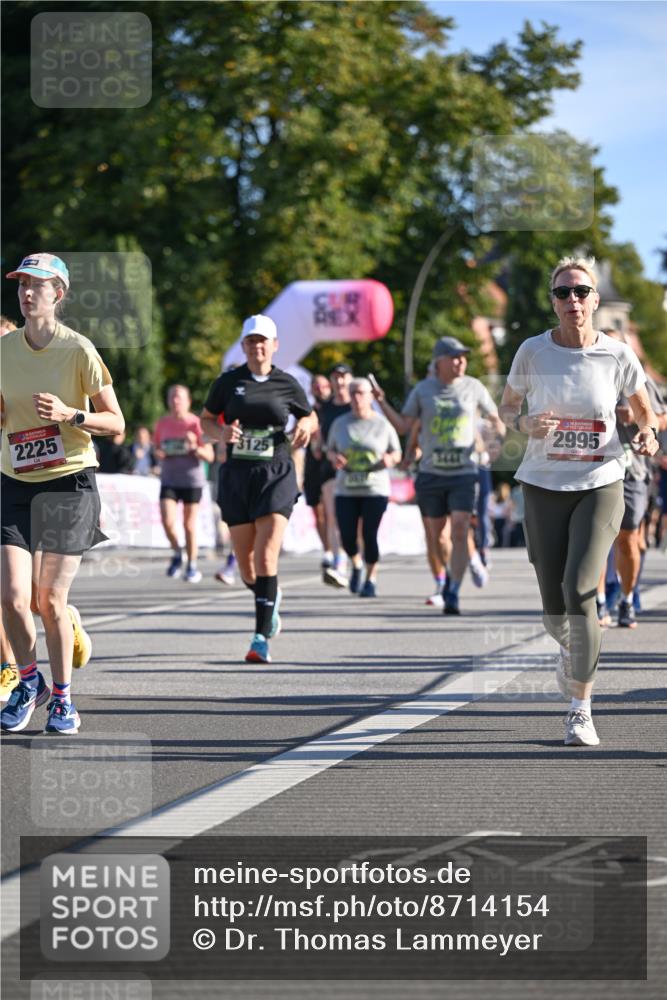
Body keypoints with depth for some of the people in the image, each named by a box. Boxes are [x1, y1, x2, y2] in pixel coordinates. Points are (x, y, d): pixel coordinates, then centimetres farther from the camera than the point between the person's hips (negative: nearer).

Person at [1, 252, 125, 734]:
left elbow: (115, 423, -5)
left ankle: (63, 696, 14)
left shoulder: (79, 351, -8)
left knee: (50, 600, -6)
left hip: (69, 482, -3)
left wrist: (69, 415, -21)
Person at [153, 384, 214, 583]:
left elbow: (209, 456, -5)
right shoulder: (162, 423, 4)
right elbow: (157, 448, 19)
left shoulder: (196, 423, -6)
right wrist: (158, 454, -4)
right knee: (167, 521, -13)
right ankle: (177, 554, 14)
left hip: (191, 480, -2)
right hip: (169, 479, 2)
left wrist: (194, 447, -23)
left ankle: (192, 566, 19)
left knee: (189, 524, 4)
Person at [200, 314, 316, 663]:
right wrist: (220, 432, -11)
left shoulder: (287, 384, 4)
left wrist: (305, 426, -5)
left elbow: (310, 416, 19)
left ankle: (261, 639, -18)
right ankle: (271, 599, 41)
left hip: (276, 477, -2)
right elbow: (206, 419, 11)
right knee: (246, 565, 6)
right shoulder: (228, 382, 5)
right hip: (236, 476, 2)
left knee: (266, 558, -16)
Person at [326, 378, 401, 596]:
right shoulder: (340, 423, 7)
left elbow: (397, 453, 9)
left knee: (370, 535, -7)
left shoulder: (383, 424, 1)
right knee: (347, 537, -4)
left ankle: (371, 579, 10)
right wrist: (334, 458, -7)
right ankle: (356, 565, 28)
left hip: (375, 490, -2)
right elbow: (330, 450, 16)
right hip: (346, 490, 2)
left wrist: (390, 459, -14)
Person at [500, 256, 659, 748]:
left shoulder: (618, 356, -4)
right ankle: (571, 649, 44)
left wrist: (648, 434, -11)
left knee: (579, 590, -21)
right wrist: (526, 423, -12)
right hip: (544, 487, 2)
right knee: (555, 609, 3)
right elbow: (508, 406, 11)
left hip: (600, 486, -1)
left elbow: (644, 410, 11)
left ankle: (581, 710, -9)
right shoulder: (532, 352, -3)